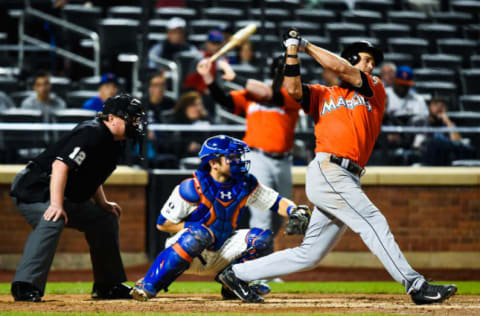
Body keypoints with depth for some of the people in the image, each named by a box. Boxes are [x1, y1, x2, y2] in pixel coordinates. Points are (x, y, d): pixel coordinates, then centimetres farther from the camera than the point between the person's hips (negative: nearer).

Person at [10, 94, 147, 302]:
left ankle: (108, 285, 27)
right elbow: (61, 164, -32)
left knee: (106, 219, 18)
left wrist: (103, 204, 11)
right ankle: (25, 286, -41)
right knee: (53, 220, -38)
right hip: (34, 189, -11)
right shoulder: (92, 133, -22)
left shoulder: (114, 143, 8)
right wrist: (56, 204, -40)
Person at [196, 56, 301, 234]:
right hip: (256, 158, -3)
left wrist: (234, 78, -17)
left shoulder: (294, 97, 1)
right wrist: (209, 79, -22)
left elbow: (268, 94, -14)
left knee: (277, 220, 14)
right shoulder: (249, 95, 6)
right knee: (262, 218, -14)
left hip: (282, 163, 3)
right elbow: (225, 100, -6)